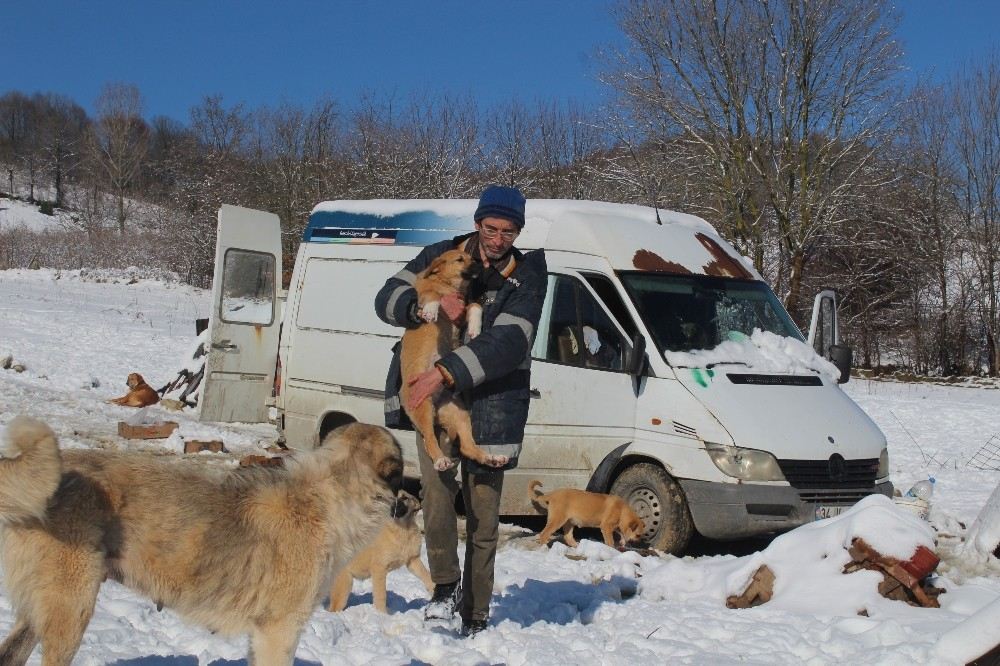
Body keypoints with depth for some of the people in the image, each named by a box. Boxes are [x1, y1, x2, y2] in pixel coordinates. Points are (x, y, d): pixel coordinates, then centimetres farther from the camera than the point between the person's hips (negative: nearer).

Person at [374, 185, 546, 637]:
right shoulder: (441, 256, 5)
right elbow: (388, 299, 3)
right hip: (434, 395, 1)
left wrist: (444, 373, -24)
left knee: (483, 508, 3)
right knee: (437, 484, -21)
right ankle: (445, 584, -6)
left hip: (489, 402, -1)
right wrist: (430, 305, -19)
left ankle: (475, 616, 13)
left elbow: (506, 343, -15)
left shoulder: (527, 277, -3)